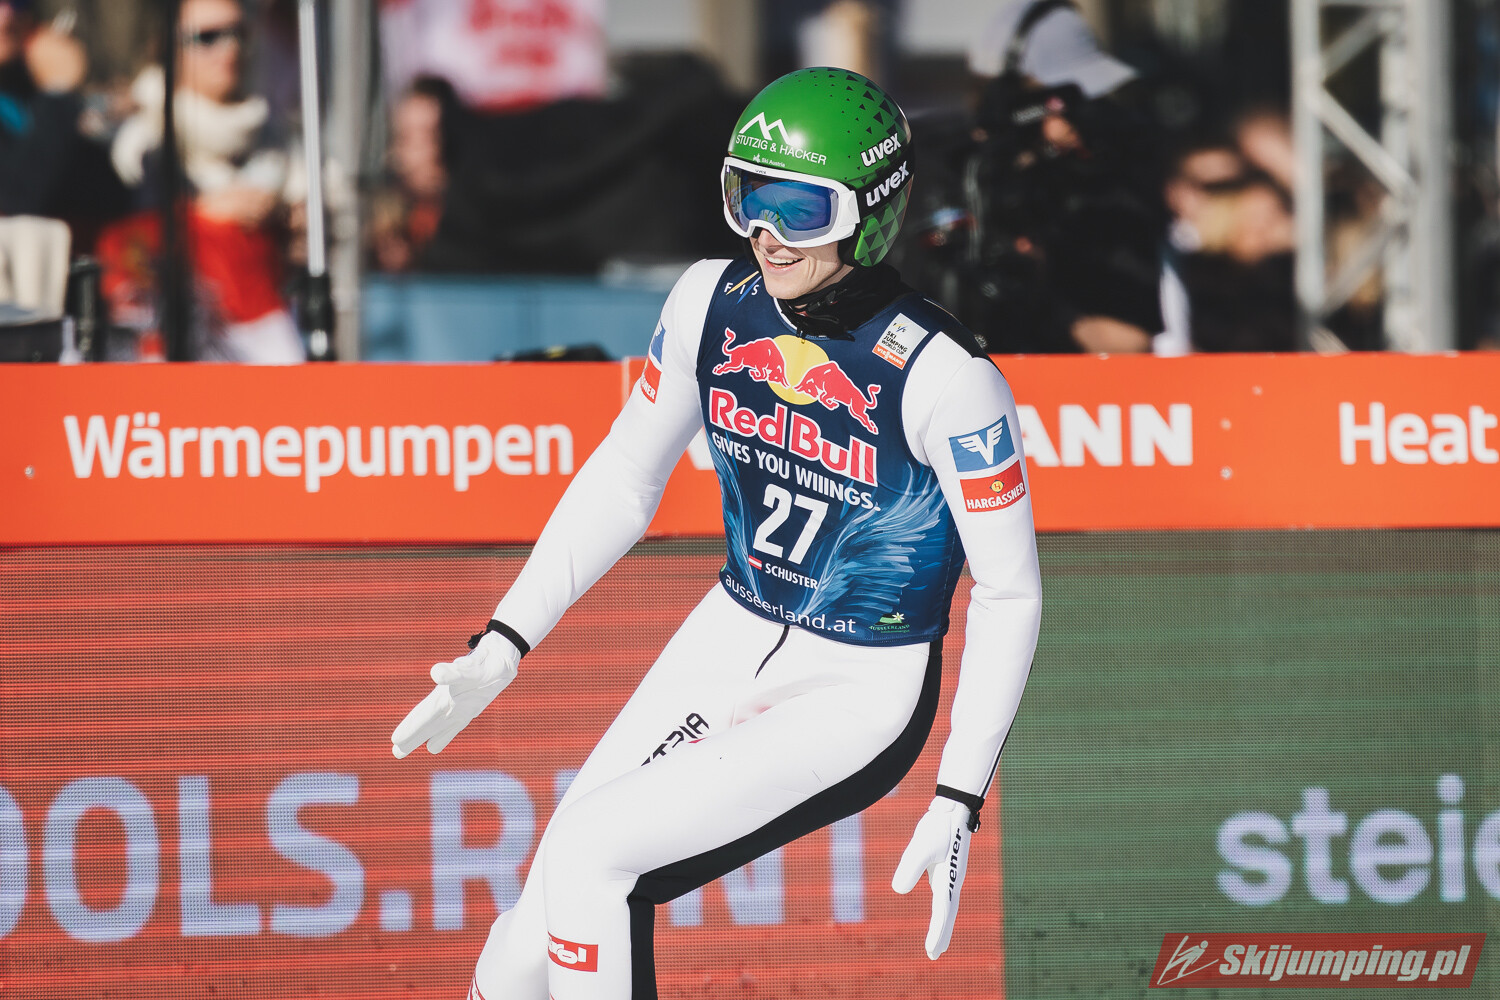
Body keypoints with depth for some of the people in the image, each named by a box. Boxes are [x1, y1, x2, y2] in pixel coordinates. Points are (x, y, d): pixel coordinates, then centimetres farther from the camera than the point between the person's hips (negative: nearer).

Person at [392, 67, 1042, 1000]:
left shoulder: (942, 378, -23)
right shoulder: (714, 303, -6)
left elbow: (1010, 593, -14)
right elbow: (626, 481, 7)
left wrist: (958, 807, -17)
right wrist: (502, 650, 1)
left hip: (861, 701, -6)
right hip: (729, 644, 6)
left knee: (586, 855, -22)